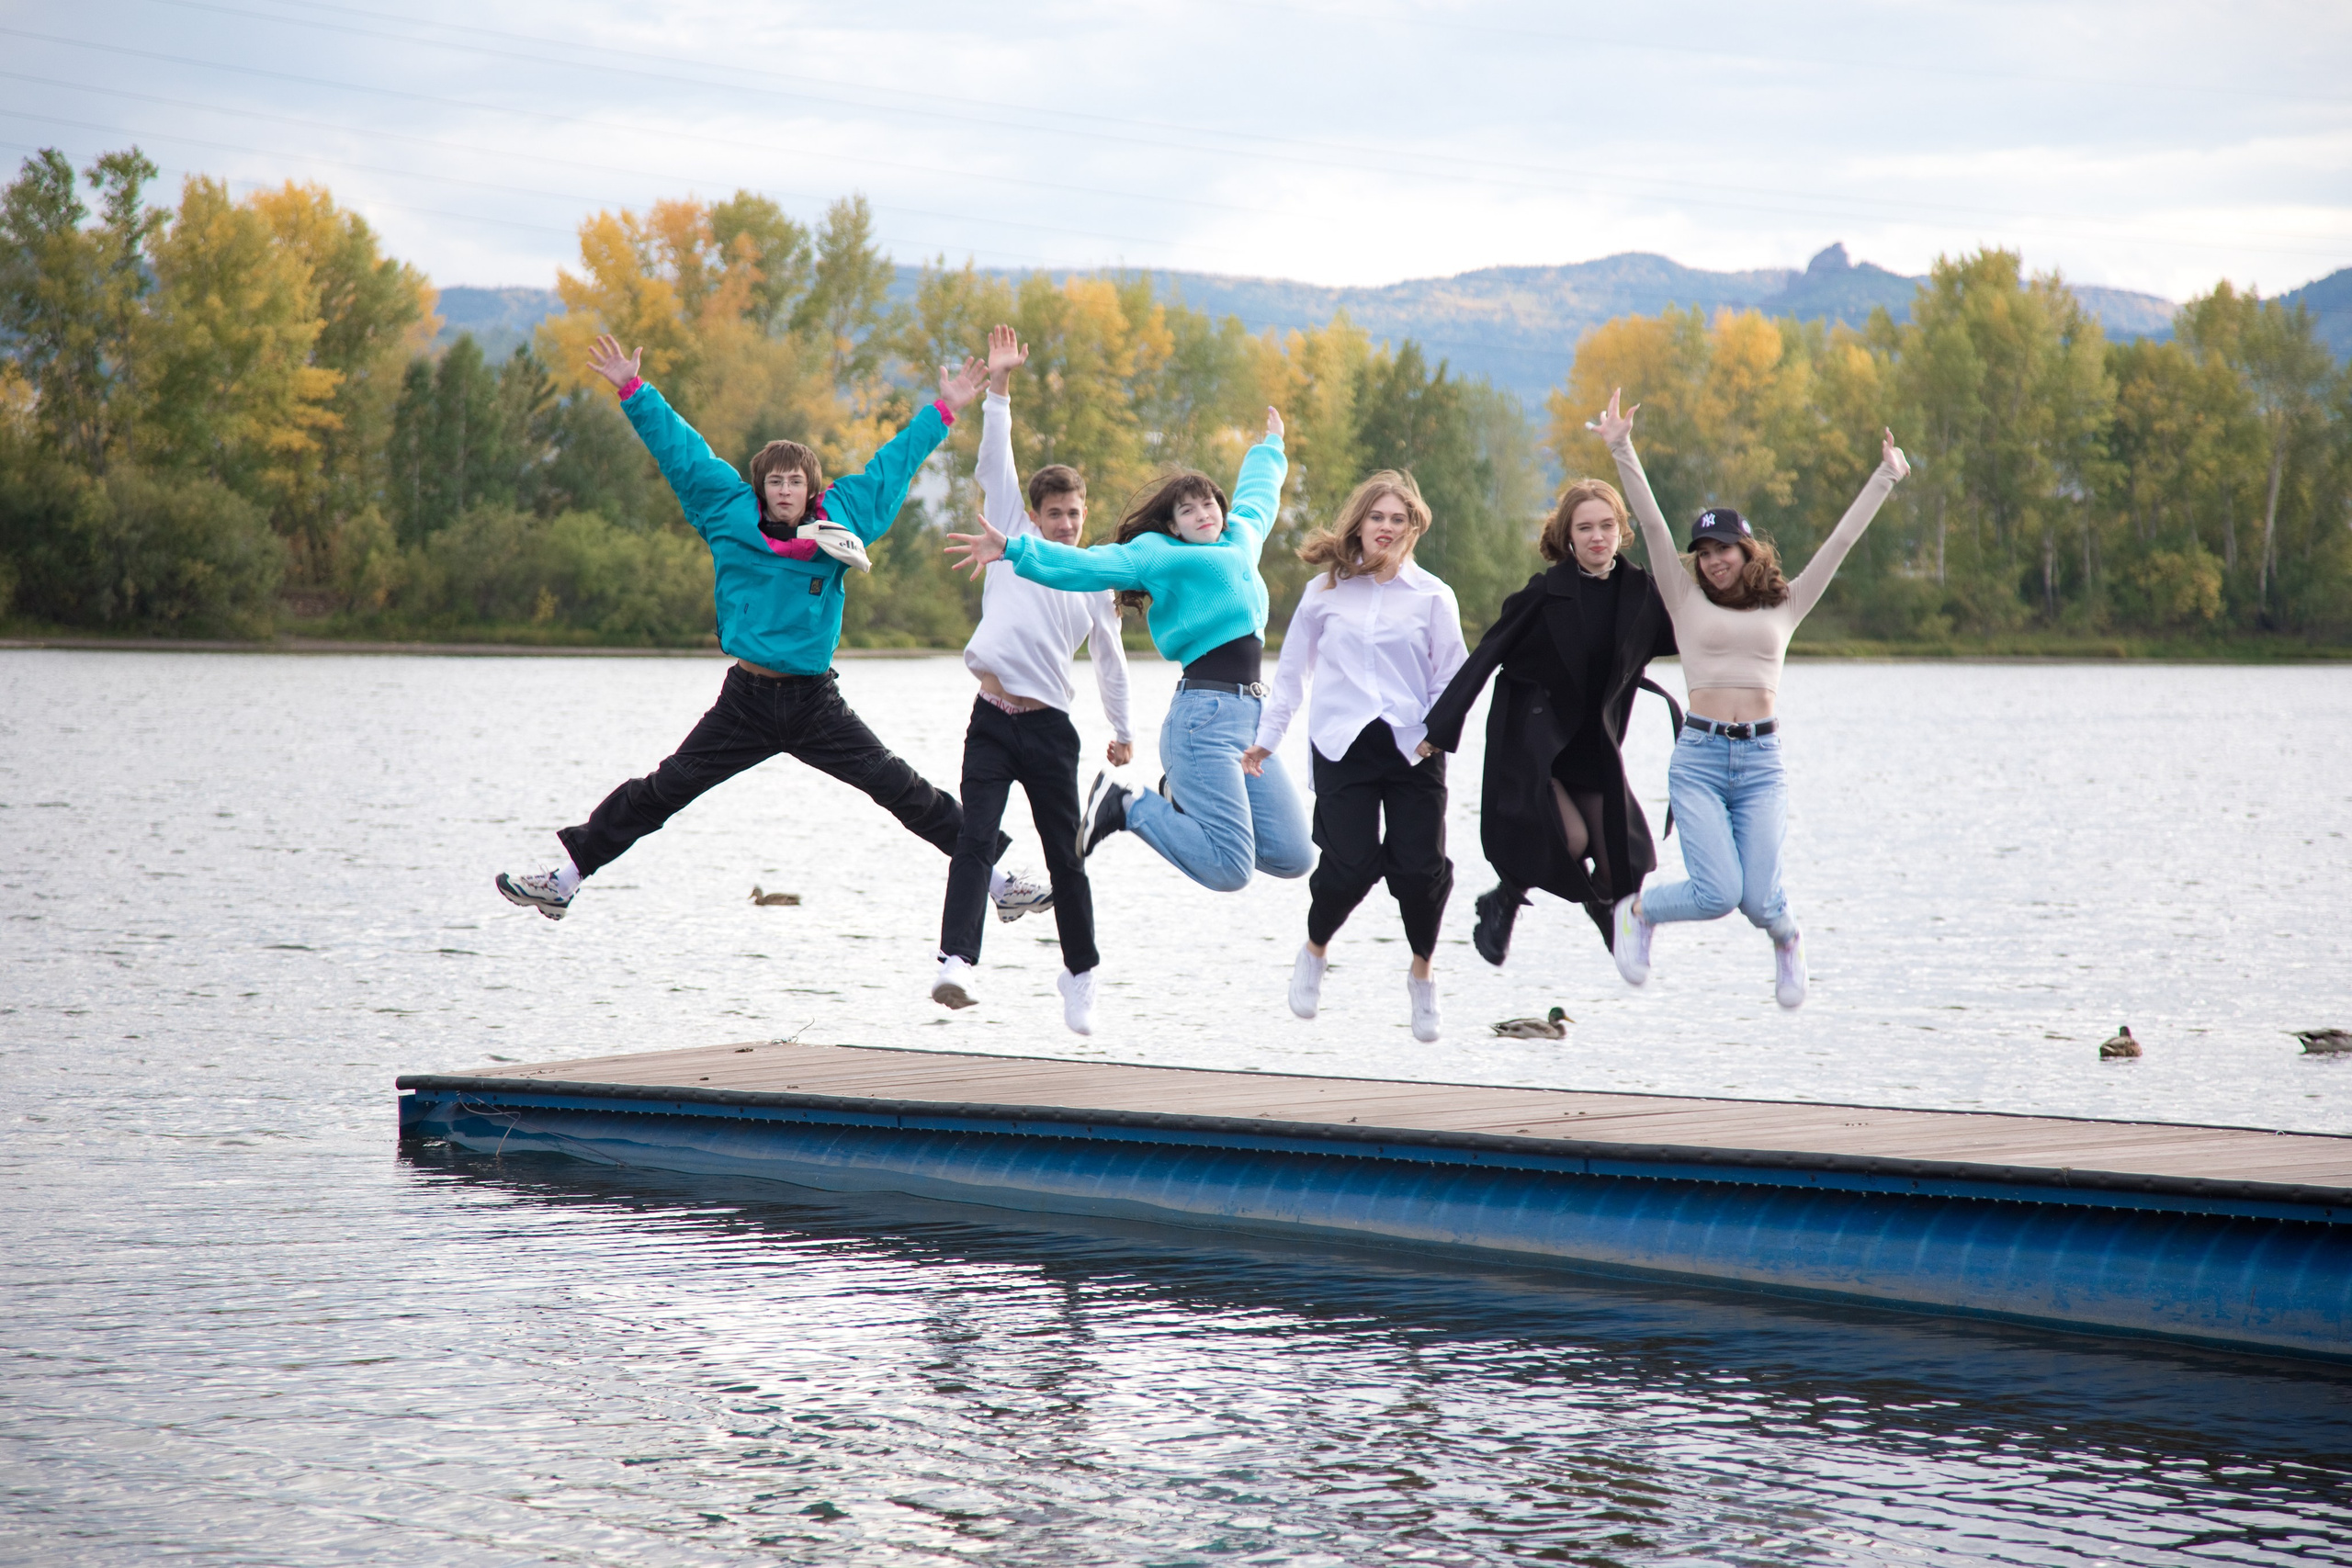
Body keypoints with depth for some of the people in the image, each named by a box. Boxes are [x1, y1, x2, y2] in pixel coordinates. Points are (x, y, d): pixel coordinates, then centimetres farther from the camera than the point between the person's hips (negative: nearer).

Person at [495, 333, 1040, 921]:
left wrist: (942, 411, 20)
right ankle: (567, 876, 7)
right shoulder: (730, 514, 0)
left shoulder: (843, 517, 3)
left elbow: (892, 464, 15)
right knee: (662, 790, 0)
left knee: (902, 789, -1)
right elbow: (680, 449, 6)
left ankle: (993, 874, 6)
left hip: (817, 702, 0)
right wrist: (632, 390, 6)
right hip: (746, 701, 0)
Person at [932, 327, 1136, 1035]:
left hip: (1050, 727, 1)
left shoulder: (1096, 582, 13)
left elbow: (1110, 660, 25)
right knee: (975, 842, -15)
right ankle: (957, 962, -24)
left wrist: (1122, 731, 30)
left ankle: (1080, 974, 23)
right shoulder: (1014, 543, 10)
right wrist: (999, 385, -5)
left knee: (1064, 857, 6)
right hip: (992, 721, -1)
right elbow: (995, 463, 2)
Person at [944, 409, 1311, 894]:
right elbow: (1087, 565, -5)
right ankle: (1128, 807, 6)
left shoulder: (1240, 538, 23)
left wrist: (1271, 446, 60)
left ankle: (1182, 796, 18)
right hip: (1205, 717, -8)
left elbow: (1257, 495, 43)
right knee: (1228, 869, -16)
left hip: (1252, 720, 8)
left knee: (1291, 857, 0)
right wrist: (1014, 549, -17)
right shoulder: (1159, 554, 4)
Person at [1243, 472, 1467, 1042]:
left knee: (1420, 867, -6)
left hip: (1412, 748, 1)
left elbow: (1452, 676, 8)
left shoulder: (1432, 596, 6)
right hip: (1343, 746, 0)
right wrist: (1267, 738, 14)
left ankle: (1422, 974, 21)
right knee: (1350, 865, -12)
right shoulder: (1325, 592, 8)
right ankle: (1314, 953, 19)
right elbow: (1291, 669, 16)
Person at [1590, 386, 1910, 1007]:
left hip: (1761, 762, 1)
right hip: (1699, 756, -1)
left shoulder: (1783, 608, 15)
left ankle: (1786, 939, 27)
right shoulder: (1687, 603, 11)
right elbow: (1653, 525, 4)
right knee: (1718, 894, -15)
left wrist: (1886, 478, 17)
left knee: (1760, 900, -10)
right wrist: (1621, 450, -3)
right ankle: (1639, 912, 17)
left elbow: (1840, 541, 16)